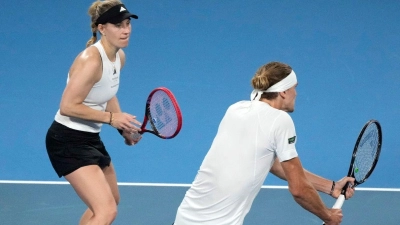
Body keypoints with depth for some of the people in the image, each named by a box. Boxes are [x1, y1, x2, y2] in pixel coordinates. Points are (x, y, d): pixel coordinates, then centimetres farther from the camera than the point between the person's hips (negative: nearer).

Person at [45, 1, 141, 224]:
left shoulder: (119, 56, 2)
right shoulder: (91, 60, -26)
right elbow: (68, 106, -27)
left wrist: (124, 127, 6)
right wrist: (110, 118, -23)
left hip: (91, 138, 10)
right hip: (68, 141, -10)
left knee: (112, 201, 28)